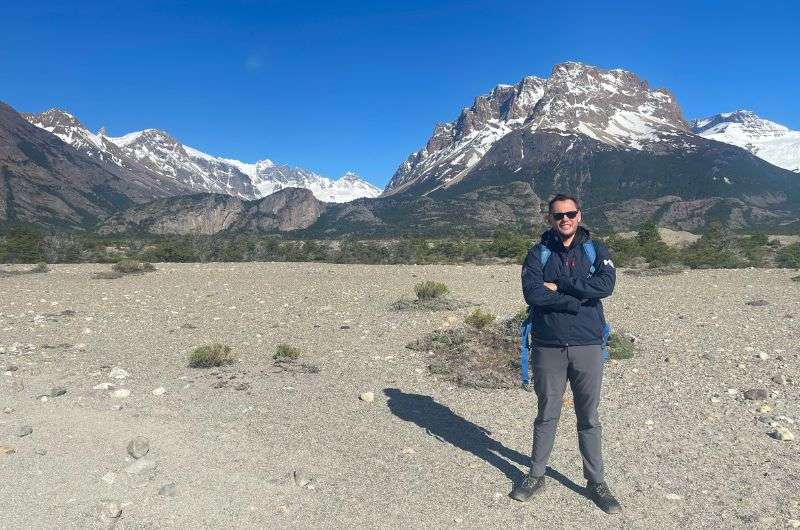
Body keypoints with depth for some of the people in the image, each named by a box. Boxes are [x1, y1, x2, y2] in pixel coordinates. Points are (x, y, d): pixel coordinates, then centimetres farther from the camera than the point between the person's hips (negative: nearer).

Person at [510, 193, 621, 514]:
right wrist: (578, 300, -16)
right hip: (547, 347, 0)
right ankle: (536, 476, 29)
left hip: (588, 346, 1)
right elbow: (532, 293, -14)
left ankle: (596, 481, 28)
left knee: (589, 419, 12)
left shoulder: (596, 250, 5)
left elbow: (606, 284, -14)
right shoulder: (538, 254, 3)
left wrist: (559, 286, -13)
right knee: (546, 415, 13)